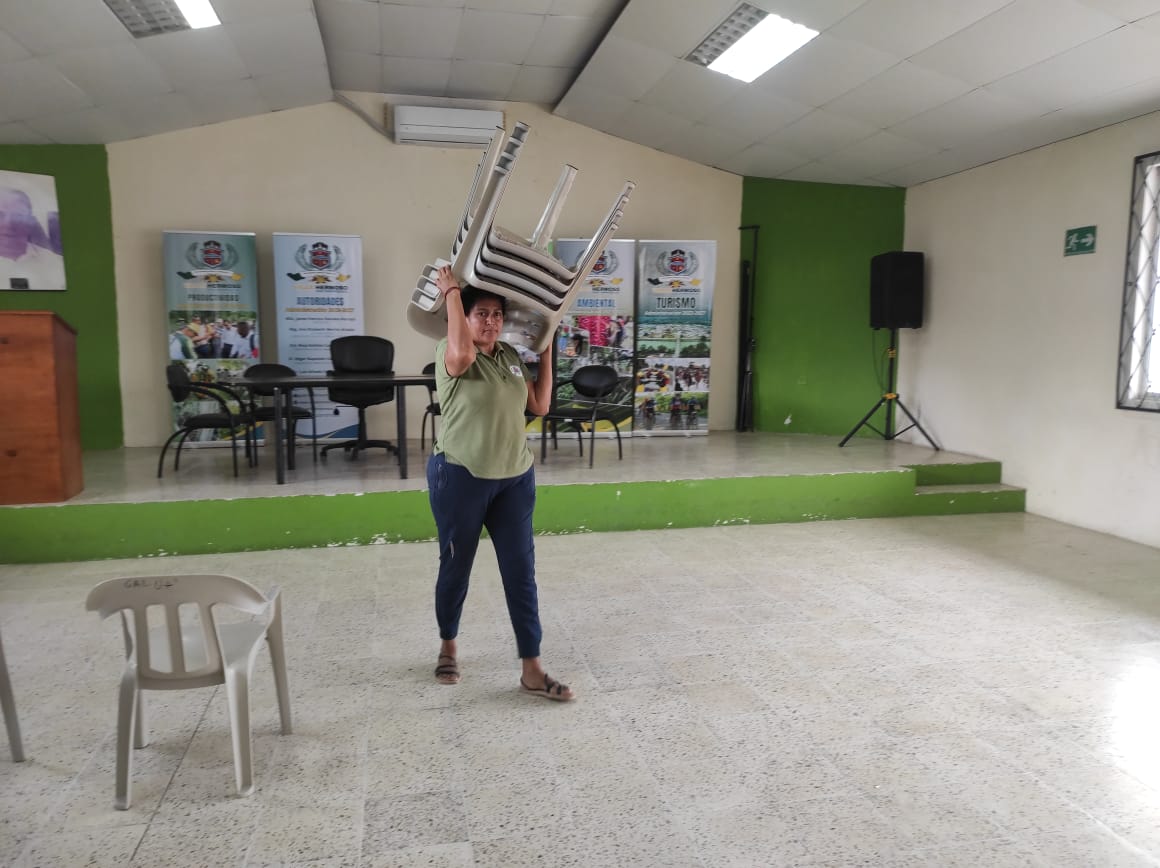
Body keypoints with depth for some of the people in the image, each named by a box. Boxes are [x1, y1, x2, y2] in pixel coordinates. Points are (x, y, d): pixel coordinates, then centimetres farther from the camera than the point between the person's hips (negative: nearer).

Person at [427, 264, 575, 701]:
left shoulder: (511, 357, 9)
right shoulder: (451, 355, -10)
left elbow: (539, 405, 9)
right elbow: (461, 354, -35)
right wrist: (451, 293, -24)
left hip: (514, 478, 5)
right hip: (460, 476, -5)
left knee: (521, 571, 3)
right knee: (455, 567, 12)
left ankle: (532, 670, 10)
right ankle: (448, 645, 36)